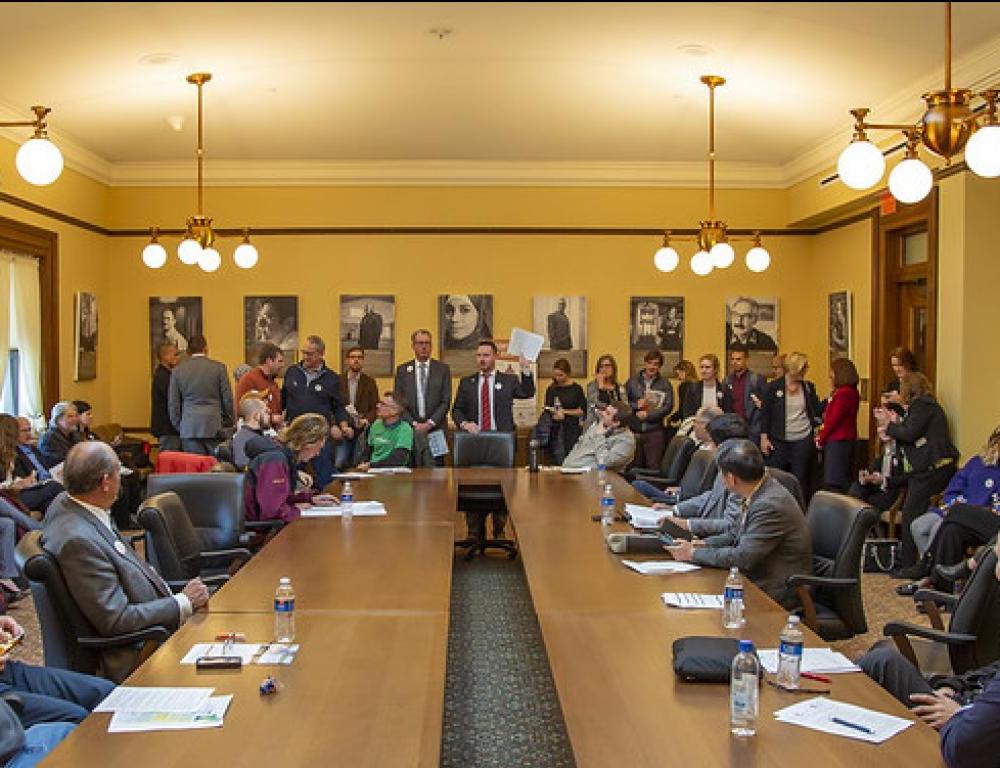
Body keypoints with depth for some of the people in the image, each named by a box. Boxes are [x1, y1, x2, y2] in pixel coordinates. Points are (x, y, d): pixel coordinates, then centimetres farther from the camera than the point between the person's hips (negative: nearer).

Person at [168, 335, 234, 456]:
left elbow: (173, 403, 8)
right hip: (214, 427, -1)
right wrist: (229, 422, 14)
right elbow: (227, 398, 2)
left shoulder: (178, 370, 5)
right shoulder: (219, 368, 0)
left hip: (189, 428, 1)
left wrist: (178, 426, 17)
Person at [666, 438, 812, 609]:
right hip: (755, 579, 8)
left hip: (775, 594, -8)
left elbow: (743, 557, -24)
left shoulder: (771, 505, -26)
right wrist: (703, 544, 0)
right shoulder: (758, 494, 2)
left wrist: (694, 554, -14)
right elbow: (735, 535, 16)